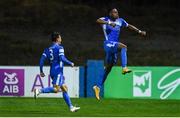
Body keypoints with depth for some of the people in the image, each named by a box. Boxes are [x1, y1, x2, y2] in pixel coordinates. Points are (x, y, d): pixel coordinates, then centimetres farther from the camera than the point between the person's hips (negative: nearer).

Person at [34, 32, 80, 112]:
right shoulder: (59, 48, -6)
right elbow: (62, 58, -17)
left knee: (64, 89, 10)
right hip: (58, 71, -9)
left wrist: (41, 71, 12)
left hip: (52, 71, 9)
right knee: (56, 89, -16)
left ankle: (71, 107, 11)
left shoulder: (48, 49, 15)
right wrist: (70, 63, -3)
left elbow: (42, 59, 8)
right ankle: (39, 91, -26)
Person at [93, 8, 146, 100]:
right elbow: (98, 21, -22)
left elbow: (129, 26, 28)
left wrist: (139, 31, 22)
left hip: (115, 46, 7)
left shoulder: (120, 21, 15)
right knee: (123, 47, -34)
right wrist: (109, 23, -35)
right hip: (108, 44, -7)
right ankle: (124, 68, -40)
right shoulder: (106, 20, -3)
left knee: (108, 68, 11)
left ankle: (98, 86, 19)